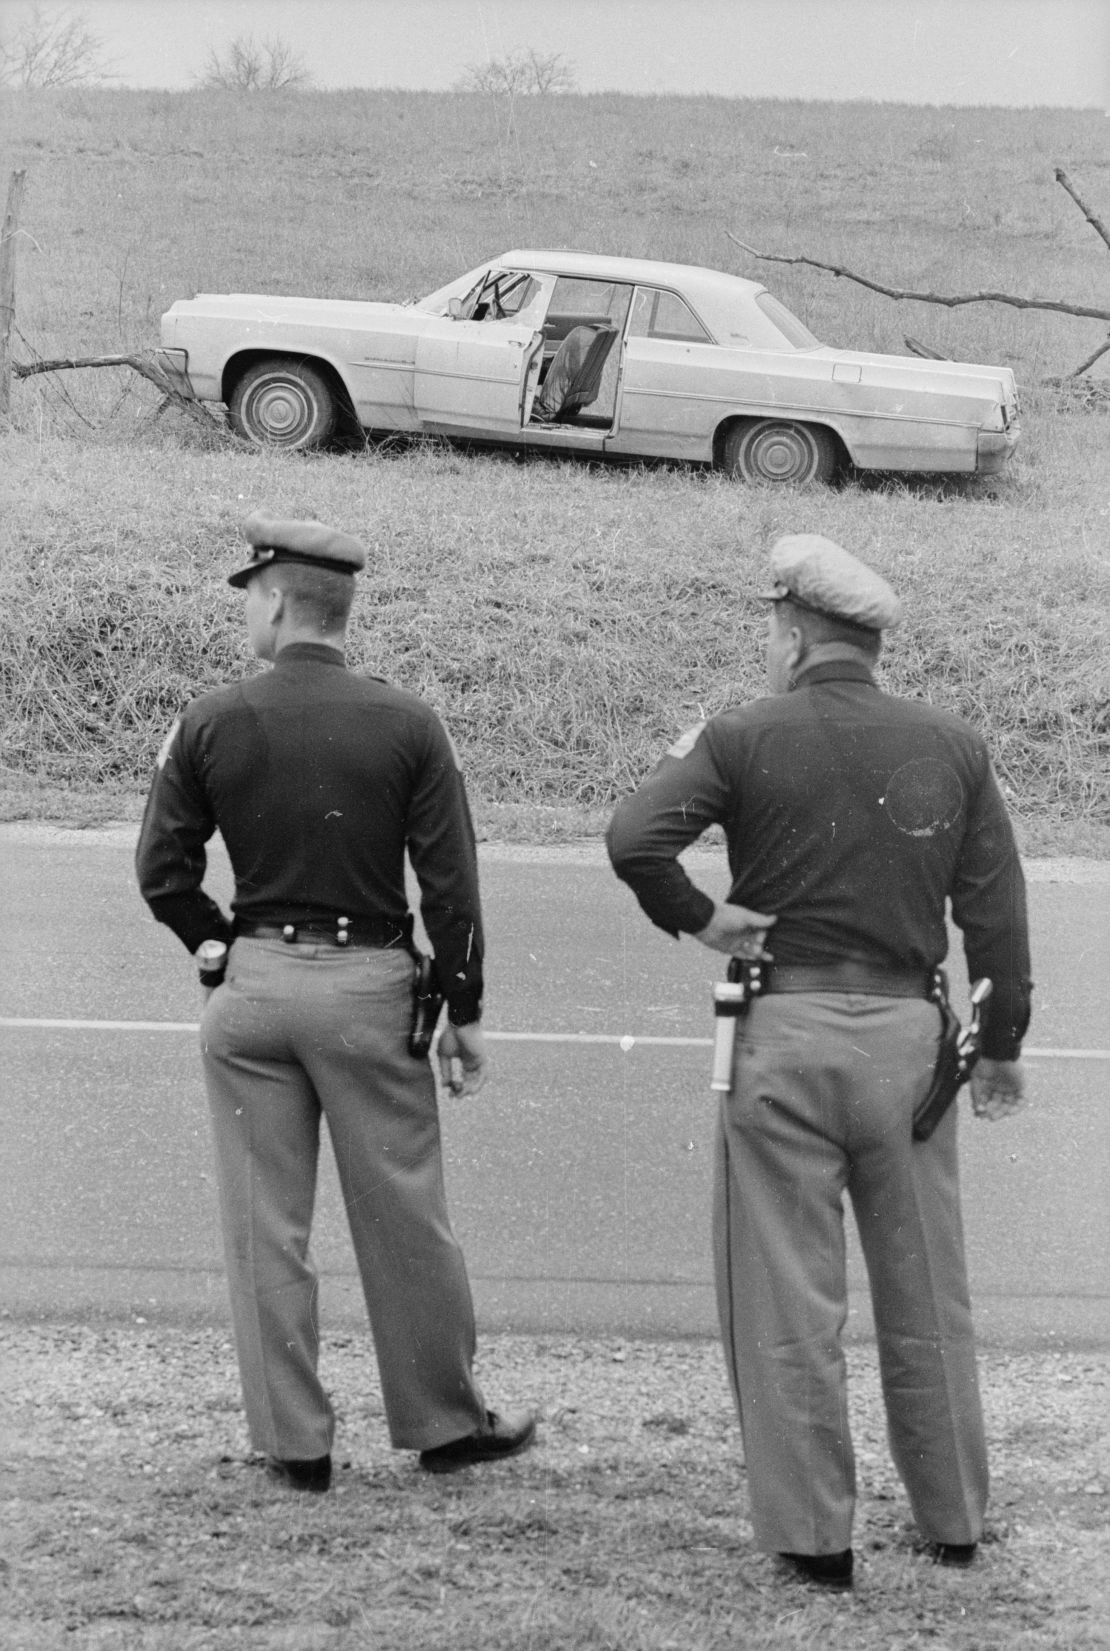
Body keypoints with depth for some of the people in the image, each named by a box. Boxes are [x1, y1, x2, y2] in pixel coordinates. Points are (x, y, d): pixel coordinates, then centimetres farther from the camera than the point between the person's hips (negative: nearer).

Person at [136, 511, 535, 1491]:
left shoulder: (212, 723, -2)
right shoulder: (406, 724, -3)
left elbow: (163, 871, 0)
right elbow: (451, 885, -4)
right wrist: (464, 1014, 3)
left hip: (253, 988, 0)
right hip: (372, 986, 0)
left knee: (266, 1227, 7)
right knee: (405, 1218, 9)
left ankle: (293, 1444, 11)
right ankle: (446, 1421, 20)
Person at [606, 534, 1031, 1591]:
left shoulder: (745, 740, -5)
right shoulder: (952, 748, 4)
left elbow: (632, 839, -18)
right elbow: (995, 914, 4)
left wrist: (698, 918, -3)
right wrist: (1000, 1049, 12)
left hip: (784, 1030, -3)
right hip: (906, 1032, 3)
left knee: (786, 1302, 5)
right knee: (924, 1295, 14)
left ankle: (812, 1537, 8)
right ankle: (952, 1523, 24)